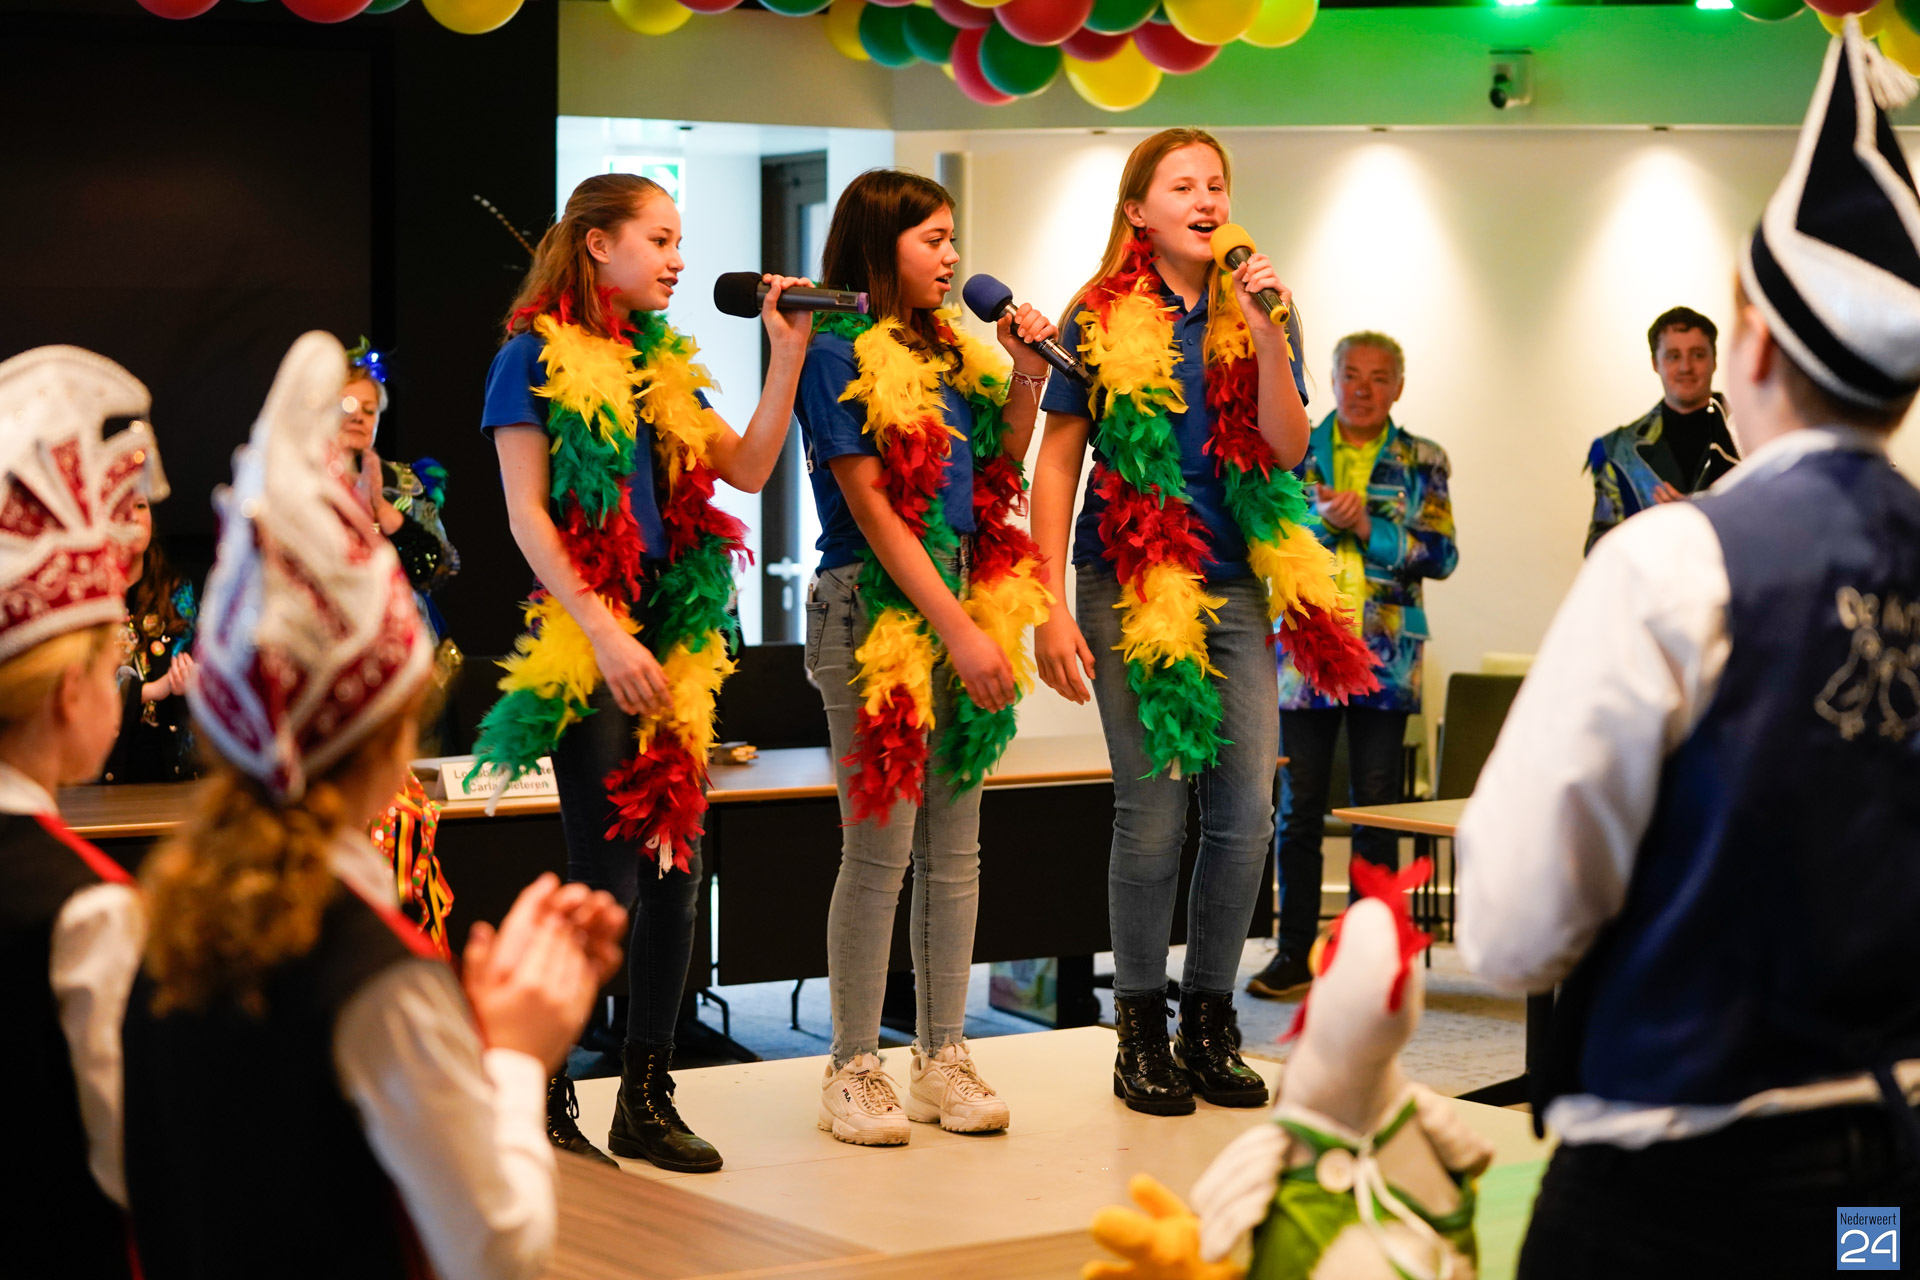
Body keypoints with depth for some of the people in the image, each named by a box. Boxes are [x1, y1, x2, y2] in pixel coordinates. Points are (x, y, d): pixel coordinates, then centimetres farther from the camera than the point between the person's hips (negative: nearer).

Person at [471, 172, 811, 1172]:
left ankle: (646, 1098, 14)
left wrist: (788, 353, 2)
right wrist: (605, 635, -16)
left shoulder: (662, 365, 16)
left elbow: (748, 469, 9)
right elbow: (526, 514, -9)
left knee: (676, 866, 5)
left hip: (669, 638, 7)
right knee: (608, 882, -7)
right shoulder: (536, 357, -3)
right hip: (584, 642, -7)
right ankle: (543, 1103, 4)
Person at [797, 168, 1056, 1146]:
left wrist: (1026, 377, 6)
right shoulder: (838, 353, -6)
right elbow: (871, 506, -11)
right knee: (881, 849, -5)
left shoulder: (951, 352, 16)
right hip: (876, 608, -7)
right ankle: (854, 1071, 4)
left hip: (961, 607, 7)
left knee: (954, 849, 8)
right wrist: (958, 628, -15)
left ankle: (942, 1059, 15)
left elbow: (1000, 475, 18)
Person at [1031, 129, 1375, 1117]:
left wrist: (1265, 332, -14)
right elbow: (1058, 462, 0)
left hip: (1237, 589, 3)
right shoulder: (1103, 319, 0)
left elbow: (1287, 449, -2)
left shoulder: (1253, 313, 9)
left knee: (1247, 811, -1)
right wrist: (1049, 608, -5)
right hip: (1131, 588, -3)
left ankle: (1209, 1025, 14)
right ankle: (1142, 1035, 11)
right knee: (1152, 809, -2)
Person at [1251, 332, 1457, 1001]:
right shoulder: (1294, 451, 8)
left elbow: (1441, 554, -1)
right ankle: (1294, 952, 10)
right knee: (1299, 808, 2)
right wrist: (1319, 516, -14)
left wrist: (1369, 526, -13)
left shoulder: (1421, 462, 7)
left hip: (1385, 657, 0)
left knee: (1377, 808, 2)